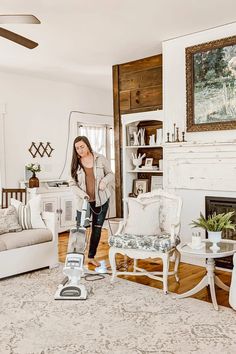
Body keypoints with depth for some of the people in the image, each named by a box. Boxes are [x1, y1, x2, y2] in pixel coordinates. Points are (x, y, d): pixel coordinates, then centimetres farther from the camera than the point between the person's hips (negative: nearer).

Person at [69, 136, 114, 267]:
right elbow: (72, 183, -4)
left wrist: (105, 181, -17)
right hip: (83, 201, 0)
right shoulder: (75, 163, -3)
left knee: (97, 228, 7)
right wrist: (82, 194, -20)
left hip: (101, 200, 1)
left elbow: (110, 174, 5)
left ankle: (91, 257, 20)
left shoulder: (101, 159, -5)